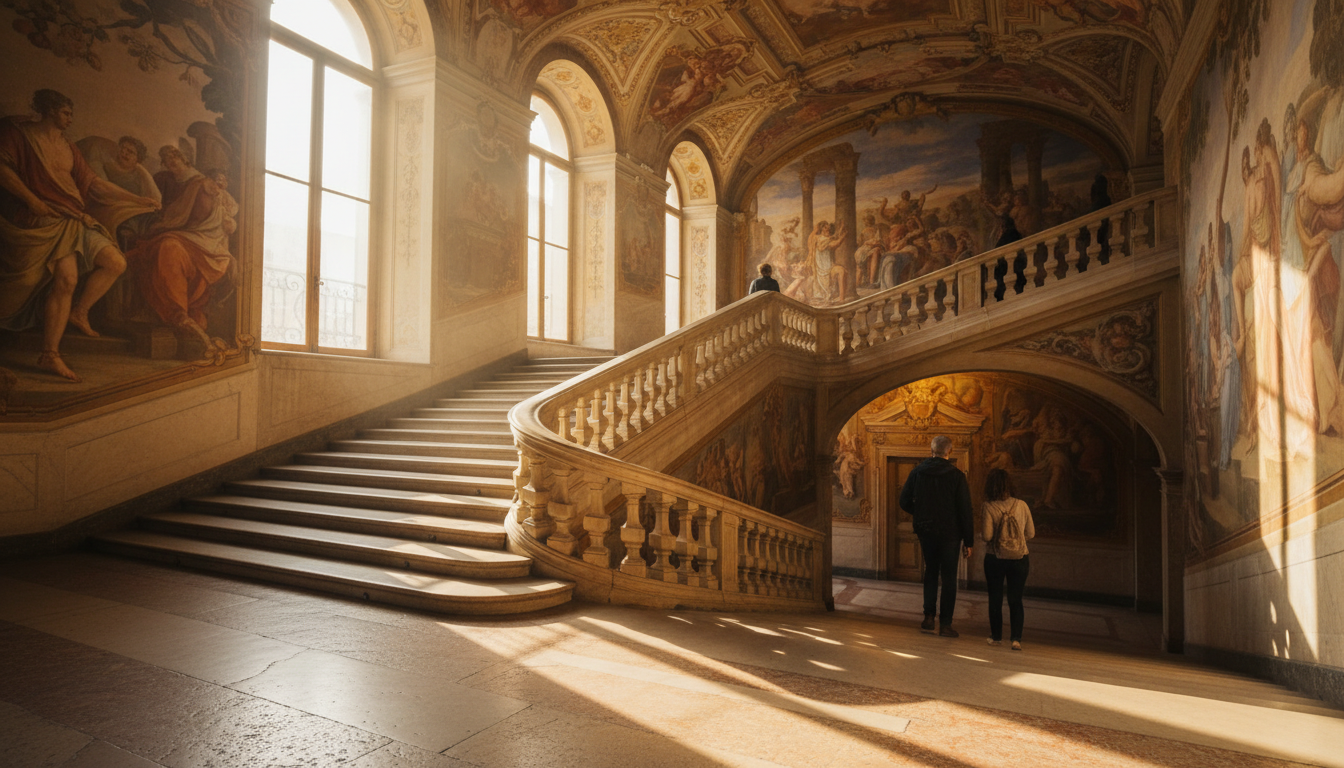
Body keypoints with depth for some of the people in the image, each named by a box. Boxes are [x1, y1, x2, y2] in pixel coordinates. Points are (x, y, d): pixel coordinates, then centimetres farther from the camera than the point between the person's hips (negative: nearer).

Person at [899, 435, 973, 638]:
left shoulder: (917, 472, -2)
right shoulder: (956, 475, -11)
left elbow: (905, 502, 1)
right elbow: (965, 510, -10)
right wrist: (968, 541, -4)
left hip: (926, 531, 3)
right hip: (950, 533, -3)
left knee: (930, 573, 17)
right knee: (948, 578, 6)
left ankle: (928, 617, 16)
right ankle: (945, 624, 9)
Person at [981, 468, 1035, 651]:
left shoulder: (989, 507, -13)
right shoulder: (1022, 505, -4)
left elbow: (986, 536, -16)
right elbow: (1031, 533, 3)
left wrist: (981, 523, 3)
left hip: (995, 559, -2)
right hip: (1019, 560, 2)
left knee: (995, 599, 12)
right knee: (1016, 600, 11)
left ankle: (996, 637, 19)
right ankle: (1016, 638, 3)